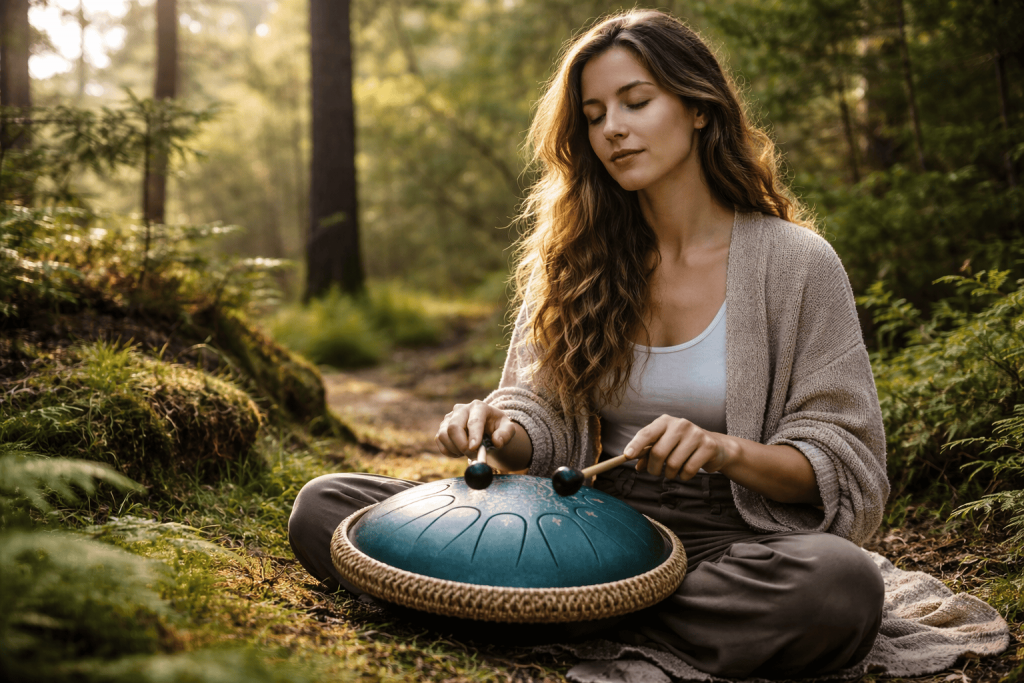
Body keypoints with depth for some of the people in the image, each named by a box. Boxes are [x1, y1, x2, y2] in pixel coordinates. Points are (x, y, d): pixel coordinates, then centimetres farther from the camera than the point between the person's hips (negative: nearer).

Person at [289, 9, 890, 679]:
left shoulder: (795, 264, -3)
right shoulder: (576, 259, 8)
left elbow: (843, 465, -4)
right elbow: (545, 417, 7)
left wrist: (725, 450, -22)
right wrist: (501, 428, -16)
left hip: (728, 540, -1)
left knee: (842, 585, -39)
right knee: (323, 504, -11)